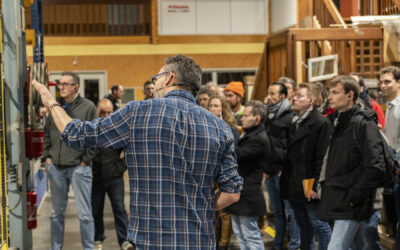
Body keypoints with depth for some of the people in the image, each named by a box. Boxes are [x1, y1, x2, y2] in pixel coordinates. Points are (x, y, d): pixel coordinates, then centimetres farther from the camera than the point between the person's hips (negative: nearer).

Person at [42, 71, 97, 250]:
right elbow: (47, 135, 18)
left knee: (84, 214, -1)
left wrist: (85, 160, -7)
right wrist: (47, 157, 8)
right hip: (56, 168, 4)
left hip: (79, 168, -4)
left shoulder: (88, 107, -3)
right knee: (57, 213, 12)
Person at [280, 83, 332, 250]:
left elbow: (323, 158, -16)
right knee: (304, 226, 17)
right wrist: (285, 177, 13)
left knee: (319, 225, 0)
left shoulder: (321, 123, -12)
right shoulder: (295, 122, 15)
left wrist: (316, 186, -19)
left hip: (309, 186, -8)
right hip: (294, 186, 8)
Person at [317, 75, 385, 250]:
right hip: (339, 203, 9)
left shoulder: (364, 124, -12)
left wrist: (354, 197, -17)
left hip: (351, 205, -9)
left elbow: (376, 168, -19)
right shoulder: (338, 123, 16)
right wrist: (325, 185, 15)